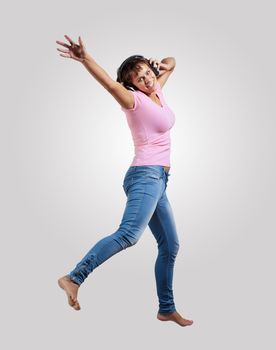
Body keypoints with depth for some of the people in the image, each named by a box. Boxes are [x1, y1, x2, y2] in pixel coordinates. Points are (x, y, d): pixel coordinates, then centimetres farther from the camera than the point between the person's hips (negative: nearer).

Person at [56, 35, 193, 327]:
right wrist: (85, 59, -45)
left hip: (157, 180, 9)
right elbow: (112, 85, -29)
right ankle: (73, 279, -28)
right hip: (146, 174, -9)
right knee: (128, 234, -29)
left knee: (170, 246, 11)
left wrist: (162, 65, 9)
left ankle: (167, 309, 20)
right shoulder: (136, 100, -8)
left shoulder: (156, 92, 15)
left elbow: (170, 63, 32)